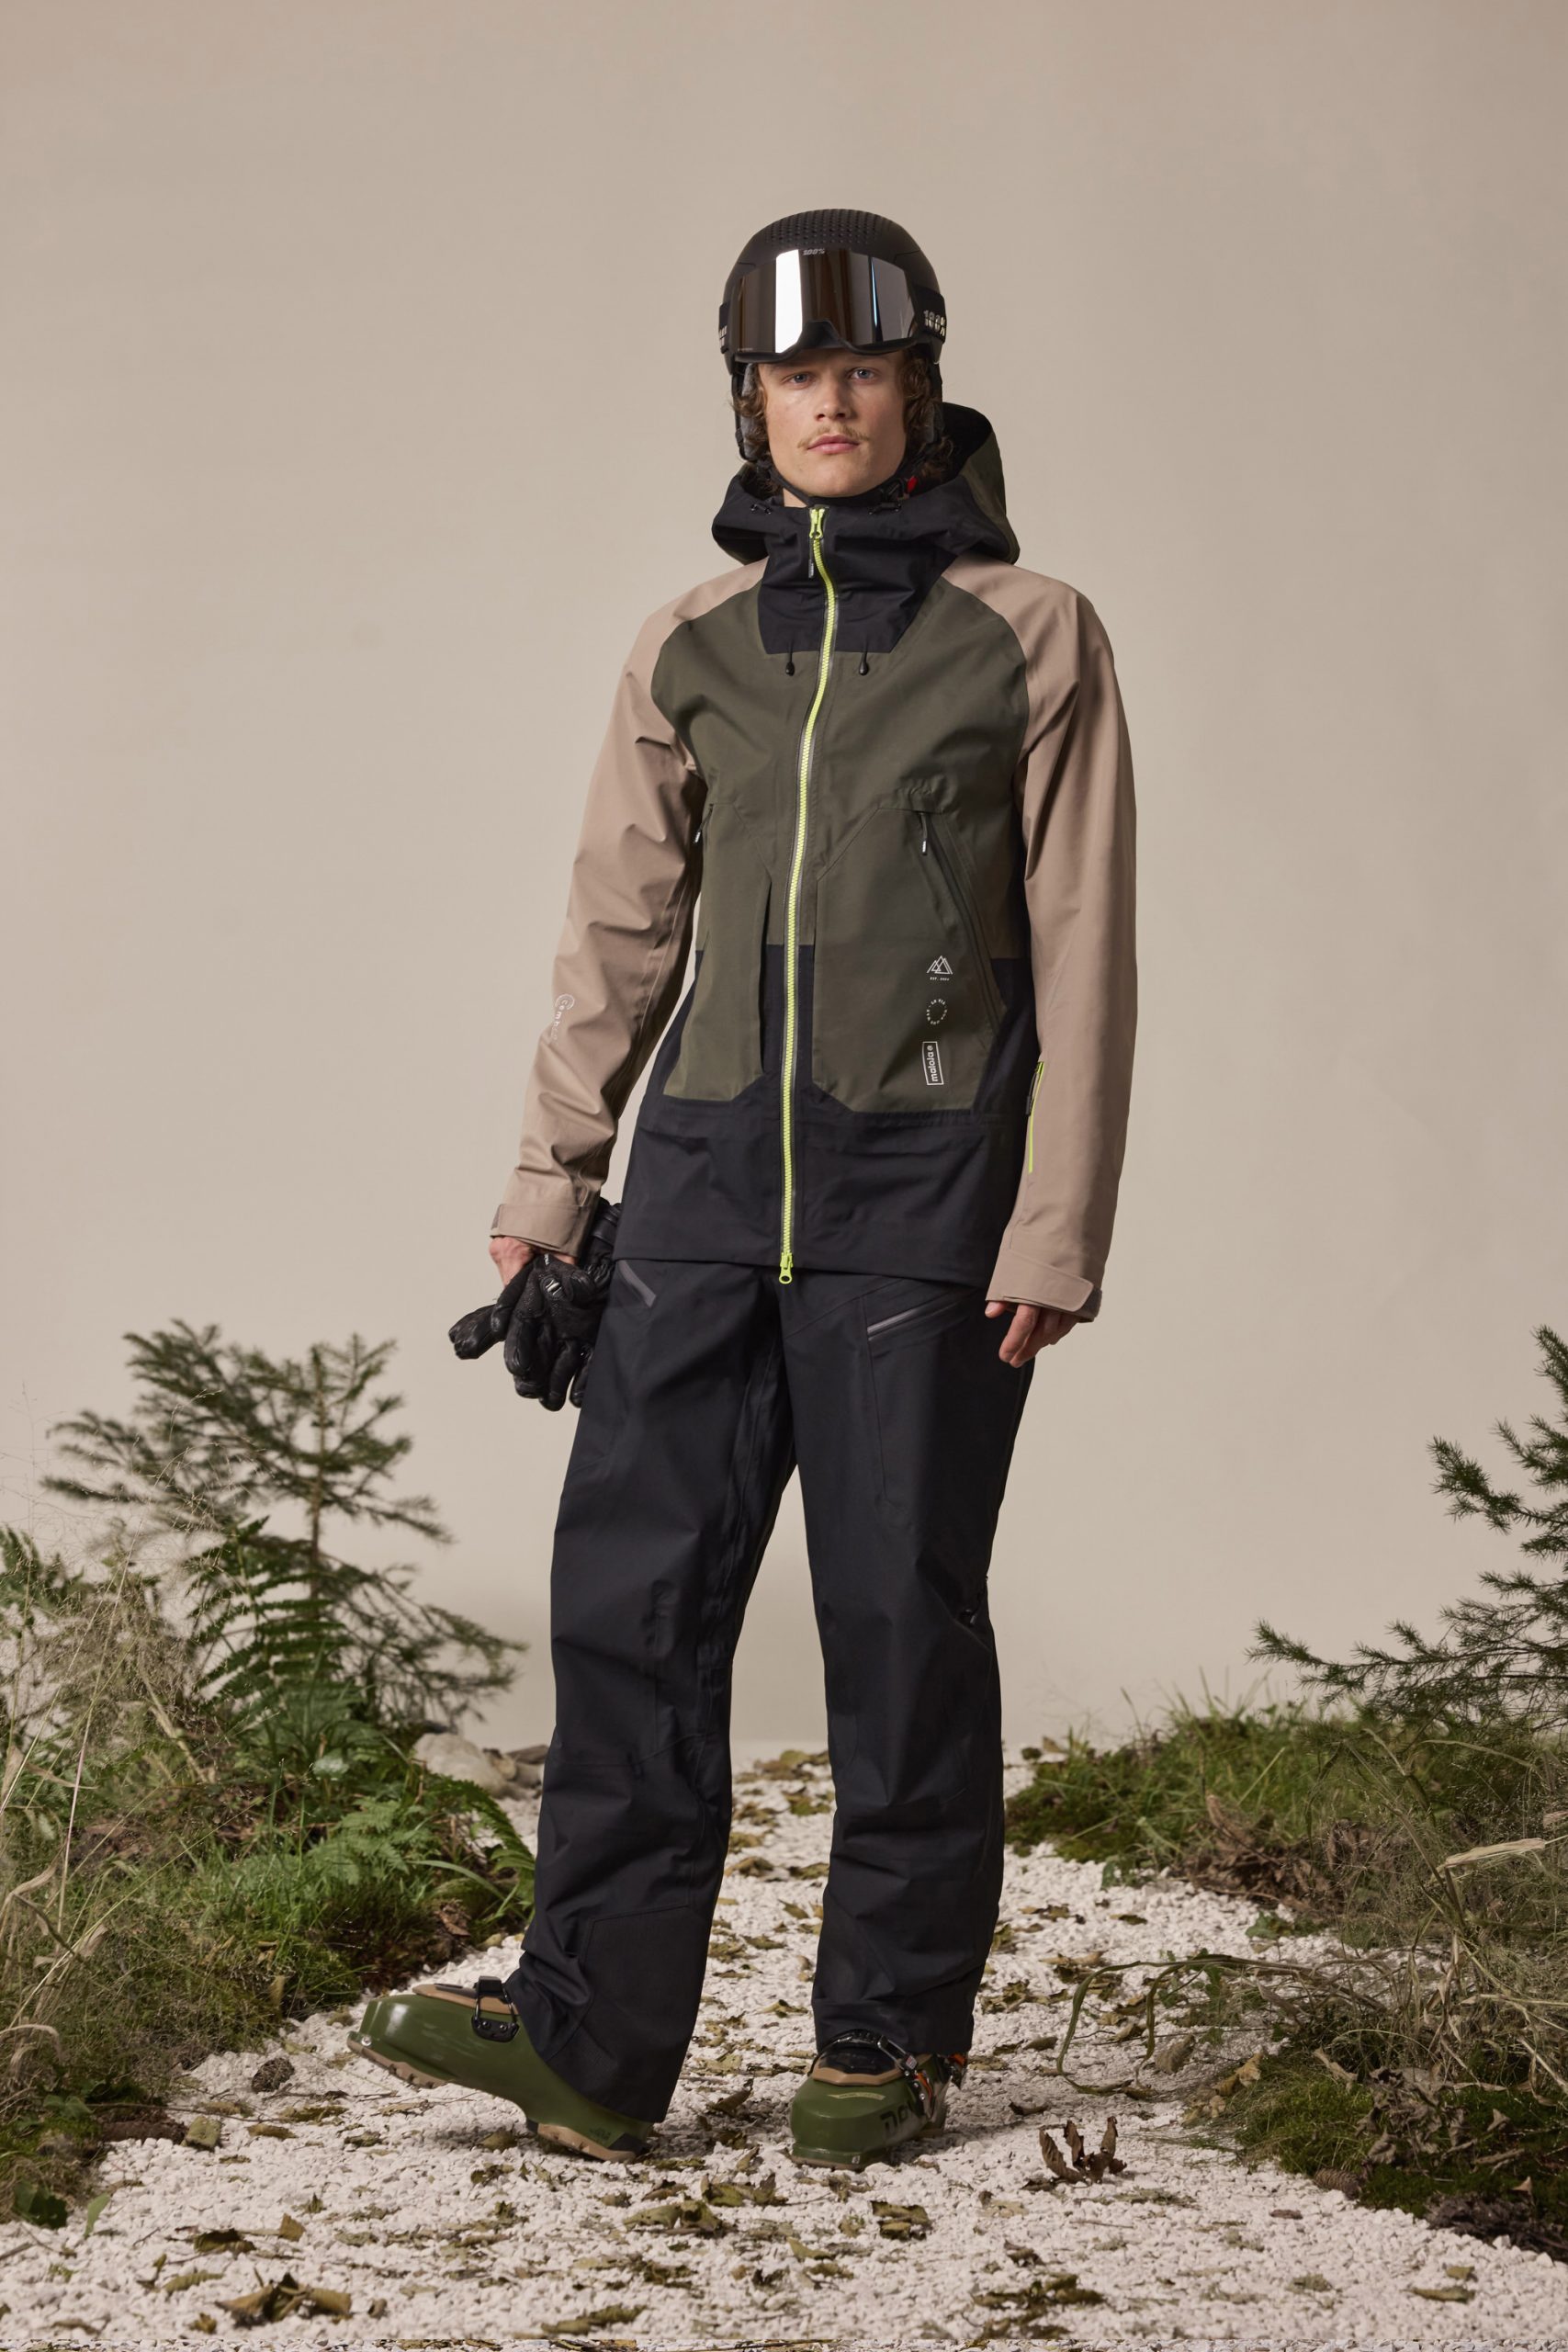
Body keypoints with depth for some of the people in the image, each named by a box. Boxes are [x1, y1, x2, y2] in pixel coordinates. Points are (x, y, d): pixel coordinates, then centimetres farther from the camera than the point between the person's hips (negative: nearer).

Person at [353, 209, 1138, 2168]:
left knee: (898, 1605, 0)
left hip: (920, 1179, -4)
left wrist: (1056, 1228, -7)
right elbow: (622, 929, 16)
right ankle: (594, 2039, 4)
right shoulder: (697, 647, 12)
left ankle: (891, 2037, 14)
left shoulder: (1029, 638, 1)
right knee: (632, 1589, -1)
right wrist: (549, 1180, 11)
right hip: (712, 1167, 4)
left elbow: (1081, 956, -2)